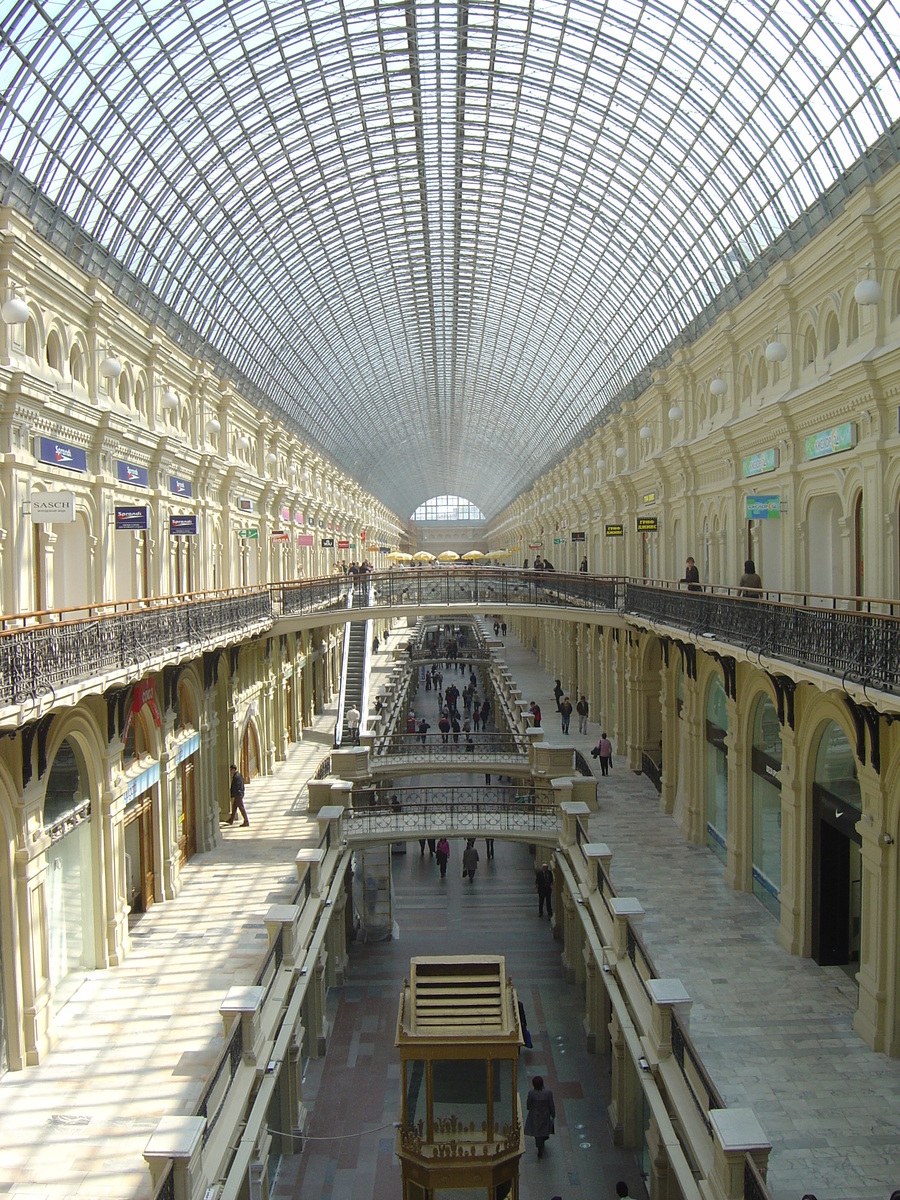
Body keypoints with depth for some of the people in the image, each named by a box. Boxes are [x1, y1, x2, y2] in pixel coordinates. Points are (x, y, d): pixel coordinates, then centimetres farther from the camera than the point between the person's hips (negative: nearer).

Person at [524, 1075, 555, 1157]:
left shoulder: (531, 1093, -27)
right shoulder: (548, 1092, -26)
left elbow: (528, 1105, -10)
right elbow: (551, 1105, -14)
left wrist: (529, 1108, 14)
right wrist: (553, 1115, 4)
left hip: (535, 1116, -2)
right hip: (545, 1115, 2)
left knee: (537, 1132, 18)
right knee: (545, 1129, 30)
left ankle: (540, 1151, 28)